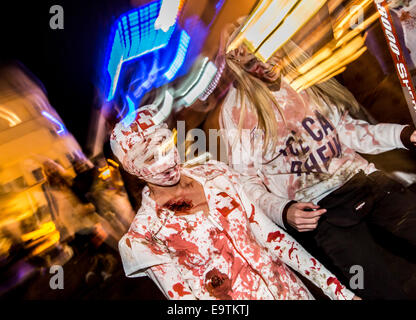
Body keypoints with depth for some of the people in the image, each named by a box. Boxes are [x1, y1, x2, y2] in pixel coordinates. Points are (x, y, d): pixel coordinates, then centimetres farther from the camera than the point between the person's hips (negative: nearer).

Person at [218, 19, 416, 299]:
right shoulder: (237, 111, -5)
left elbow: (345, 129, 13)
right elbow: (247, 179, -3)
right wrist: (283, 211, -20)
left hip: (362, 178, 5)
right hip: (316, 209, -4)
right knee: (385, 289, -15)